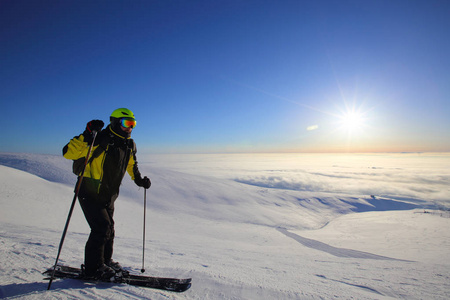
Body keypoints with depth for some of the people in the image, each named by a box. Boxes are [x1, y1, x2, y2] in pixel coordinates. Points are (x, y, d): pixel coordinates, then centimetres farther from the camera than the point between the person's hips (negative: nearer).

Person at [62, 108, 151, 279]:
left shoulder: (129, 145, 1)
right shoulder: (100, 140, -21)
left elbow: (131, 165, 20)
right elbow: (68, 153, -27)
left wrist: (139, 180, 15)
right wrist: (86, 135, -38)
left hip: (108, 196, 7)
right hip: (90, 194, -7)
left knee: (109, 229, 14)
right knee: (101, 227, -10)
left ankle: (105, 261, 33)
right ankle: (93, 268, 9)